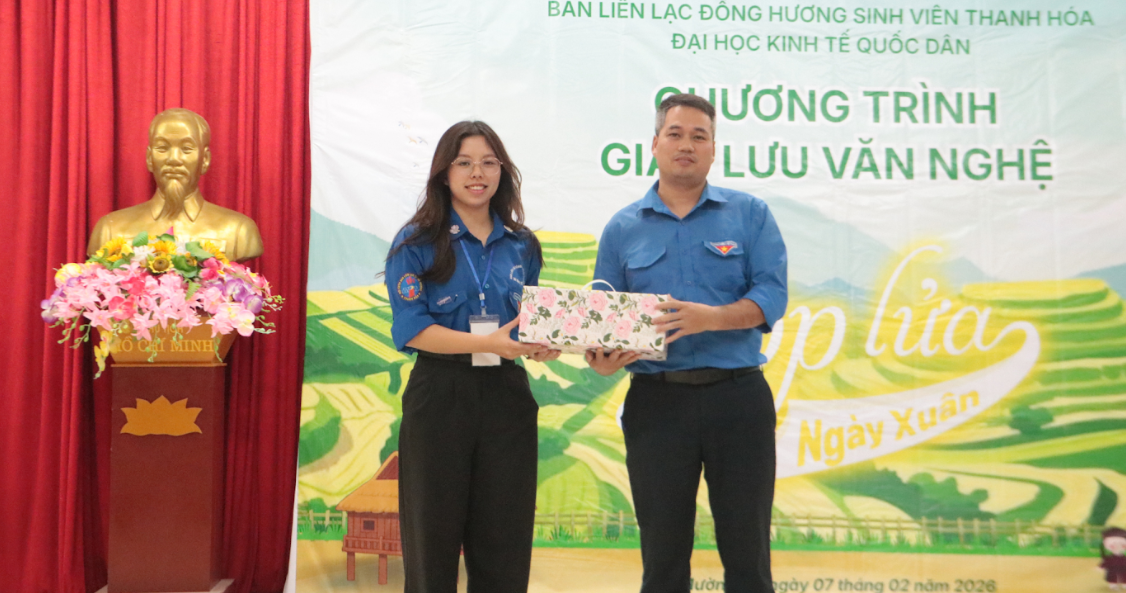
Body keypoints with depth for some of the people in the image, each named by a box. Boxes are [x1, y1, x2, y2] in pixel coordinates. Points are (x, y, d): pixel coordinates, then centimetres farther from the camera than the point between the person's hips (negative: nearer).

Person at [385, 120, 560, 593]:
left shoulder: (522, 245, 11)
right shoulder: (416, 243, -1)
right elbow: (411, 328, -11)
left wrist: (541, 344, -7)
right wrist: (489, 343, -23)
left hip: (506, 394, 3)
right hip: (439, 394, -3)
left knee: (505, 542, 7)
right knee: (434, 539, 7)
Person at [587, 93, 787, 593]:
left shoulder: (750, 214, 5)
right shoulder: (623, 228, 9)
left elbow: (771, 295, -6)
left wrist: (711, 317, -24)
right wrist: (602, 358, -14)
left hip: (737, 396, -1)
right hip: (656, 399, 1)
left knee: (747, 549, 6)